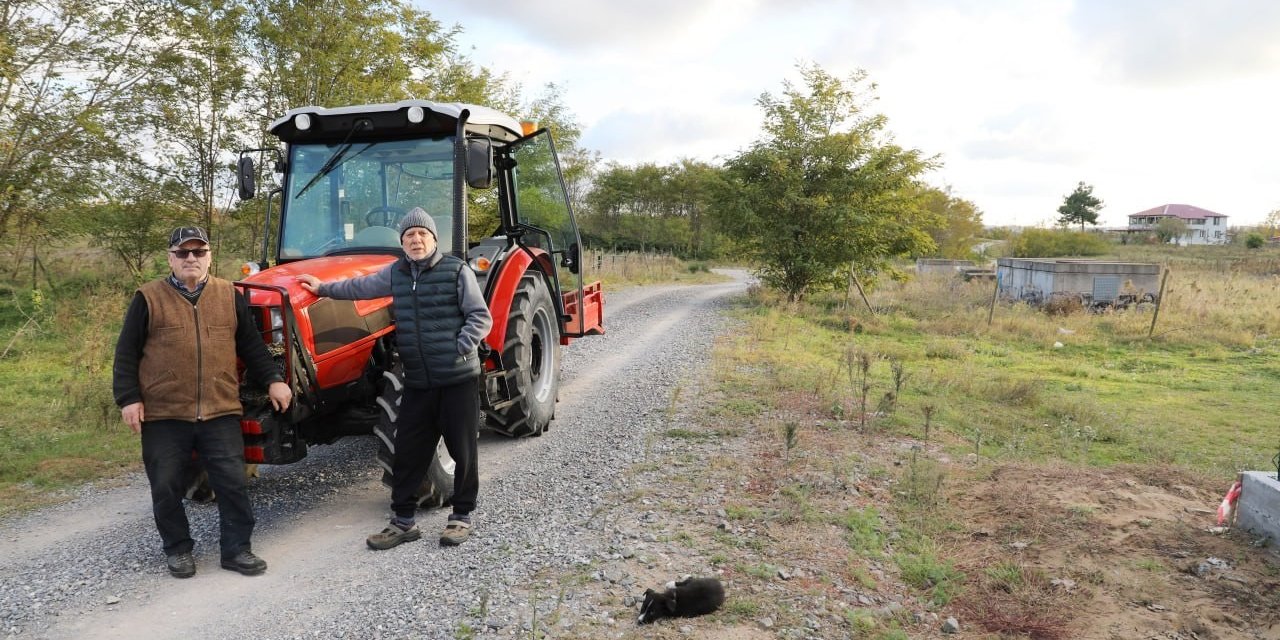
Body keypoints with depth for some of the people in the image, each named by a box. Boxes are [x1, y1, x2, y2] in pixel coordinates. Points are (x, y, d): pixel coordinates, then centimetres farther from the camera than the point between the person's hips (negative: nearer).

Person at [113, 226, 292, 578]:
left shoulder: (230, 296, 8)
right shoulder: (149, 298, 1)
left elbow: (252, 346, 13)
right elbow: (126, 354, 3)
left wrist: (273, 379, 5)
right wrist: (128, 398, -4)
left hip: (220, 412, 1)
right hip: (163, 416, -1)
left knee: (232, 482, 0)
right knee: (166, 488, 7)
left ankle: (237, 548, 12)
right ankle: (178, 549, 25)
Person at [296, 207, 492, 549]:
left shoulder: (456, 271, -5)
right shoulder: (396, 273, 10)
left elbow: (481, 317, -7)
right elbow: (361, 287, 25)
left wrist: (461, 348, -16)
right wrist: (323, 288, 29)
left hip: (459, 378, -4)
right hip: (417, 382, 5)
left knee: (462, 450, 5)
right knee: (408, 452, 8)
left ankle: (462, 516, 21)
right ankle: (403, 521, 21)